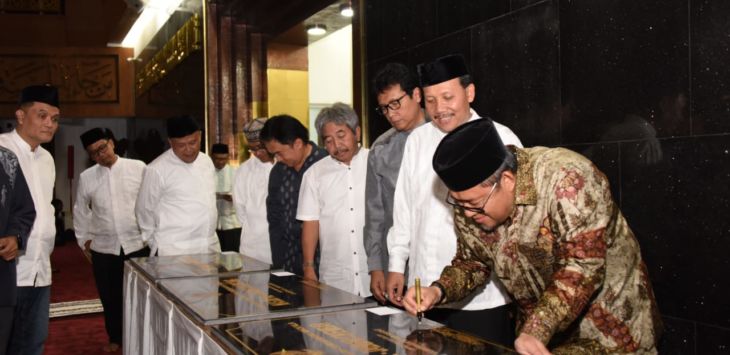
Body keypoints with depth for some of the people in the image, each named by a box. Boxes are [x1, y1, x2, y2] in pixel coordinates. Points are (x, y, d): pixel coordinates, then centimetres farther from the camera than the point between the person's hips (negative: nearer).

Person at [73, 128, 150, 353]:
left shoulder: (138, 168, -3)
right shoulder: (86, 177, 3)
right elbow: (80, 211, 13)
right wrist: (84, 239, 10)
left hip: (137, 244, -2)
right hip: (103, 248, 2)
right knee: (110, 297, 11)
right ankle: (115, 338, 29)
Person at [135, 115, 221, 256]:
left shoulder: (207, 161, 9)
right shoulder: (157, 170, -9)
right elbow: (144, 211, -1)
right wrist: (156, 245, 6)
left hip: (211, 249, 5)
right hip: (175, 252, -5)